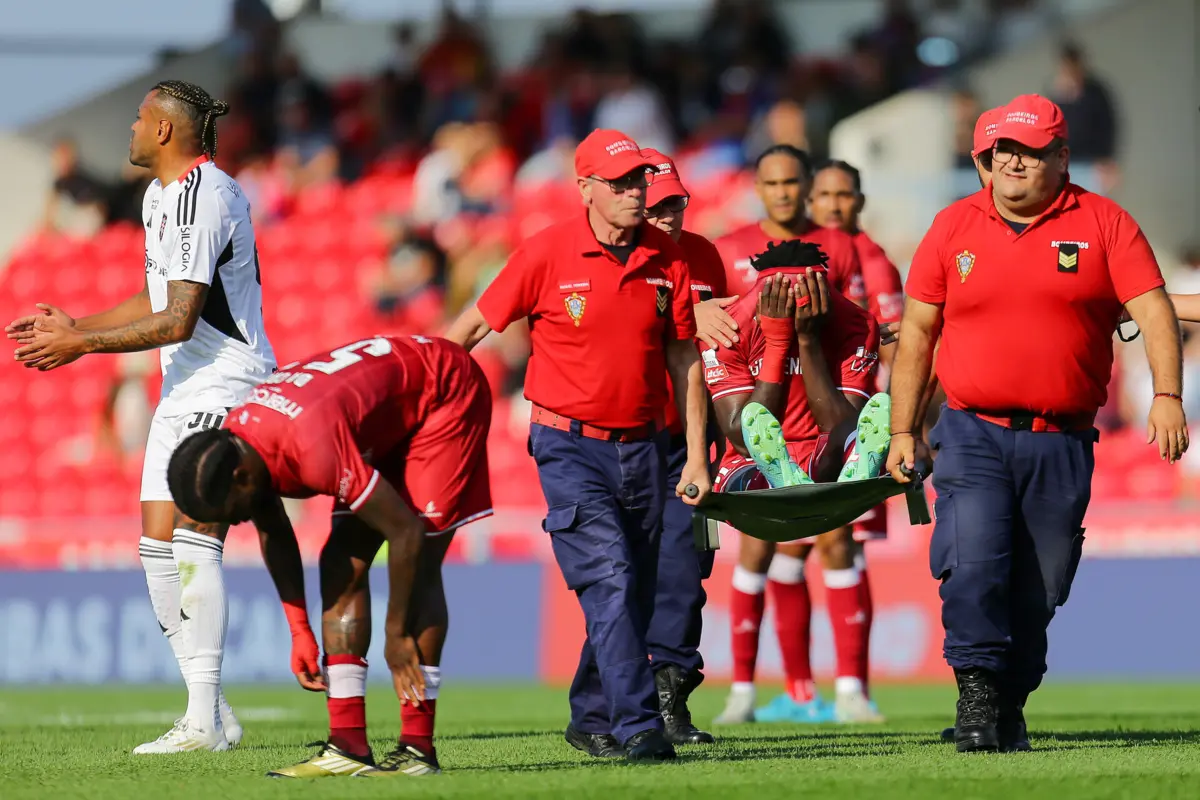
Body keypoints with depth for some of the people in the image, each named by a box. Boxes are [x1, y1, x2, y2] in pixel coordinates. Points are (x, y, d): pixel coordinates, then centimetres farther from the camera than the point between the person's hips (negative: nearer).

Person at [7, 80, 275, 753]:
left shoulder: (202, 199, -17)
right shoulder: (162, 196, 16)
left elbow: (178, 321, -22)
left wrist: (80, 343, -18)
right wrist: (74, 327, 17)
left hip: (226, 393, -11)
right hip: (183, 394, 11)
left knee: (194, 539, -18)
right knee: (157, 546, 5)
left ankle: (205, 722, -20)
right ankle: (212, 711, 8)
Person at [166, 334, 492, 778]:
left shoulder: (313, 447, -40)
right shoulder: (232, 443, -13)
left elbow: (406, 530, -32)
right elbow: (273, 533, 5)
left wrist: (396, 635, -22)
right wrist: (300, 631, 3)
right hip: (390, 423, 9)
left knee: (418, 567, -17)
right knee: (342, 566, -2)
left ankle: (418, 750, -16)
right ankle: (348, 746, -4)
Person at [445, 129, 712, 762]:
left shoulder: (668, 259, 3)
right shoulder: (547, 254, -8)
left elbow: (684, 360, 10)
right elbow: (473, 326, 1)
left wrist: (696, 455, 6)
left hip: (641, 446, 5)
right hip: (570, 445, -5)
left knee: (635, 597, 9)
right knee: (609, 581, -18)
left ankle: (591, 720, 26)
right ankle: (636, 727, -21)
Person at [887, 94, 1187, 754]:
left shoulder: (1104, 224, 3)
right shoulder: (954, 227, 8)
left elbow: (1152, 309, -4)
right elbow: (917, 332, 11)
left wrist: (1166, 395, -18)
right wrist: (902, 431, 8)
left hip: (1063, 445, 0)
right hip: (972, 436, 0)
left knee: (1039, 590, 3)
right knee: (974, 569, -17)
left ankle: (1010, 710, 16)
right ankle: (976, 695, -10)